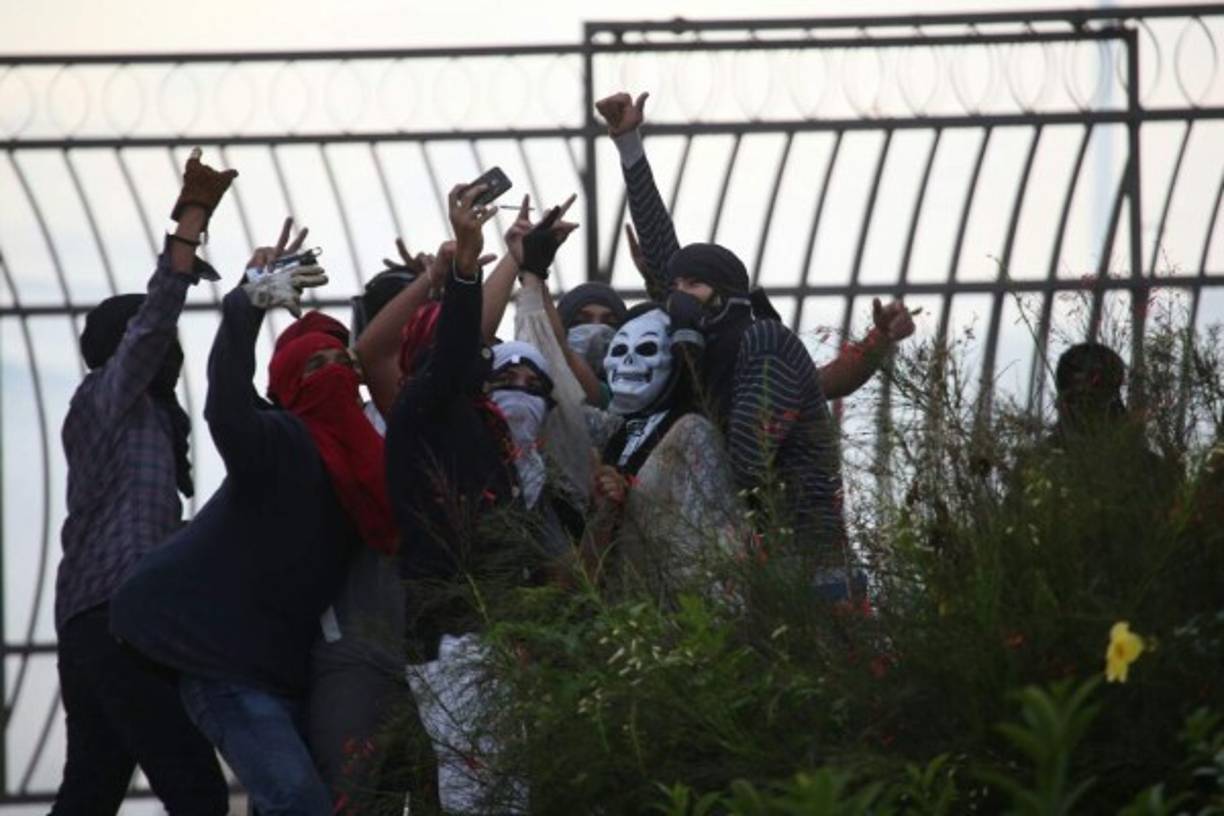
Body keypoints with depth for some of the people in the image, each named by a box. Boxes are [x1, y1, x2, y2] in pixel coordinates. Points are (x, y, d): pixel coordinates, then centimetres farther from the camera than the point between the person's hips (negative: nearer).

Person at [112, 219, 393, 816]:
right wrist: (249, 305, -45)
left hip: (286, 670, 8)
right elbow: (227, 411, -32)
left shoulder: (365, 459, 11)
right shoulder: (278, 444, -12)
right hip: (227, 669, -8)